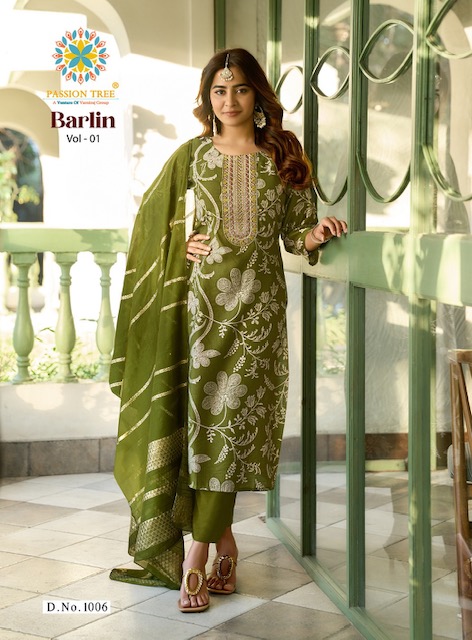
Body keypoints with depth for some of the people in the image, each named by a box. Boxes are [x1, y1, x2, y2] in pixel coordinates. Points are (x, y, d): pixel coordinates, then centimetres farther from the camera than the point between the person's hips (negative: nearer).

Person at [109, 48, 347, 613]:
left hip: (257, 303, 0)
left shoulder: (282, 158, 7)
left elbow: (293, 233, 9)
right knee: (204, 415, -1)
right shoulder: (192, 155, 8)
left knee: (232, 417, -4)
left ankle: (196, 557, 2)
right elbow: (153, 218, 17)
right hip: (202, 299, 1)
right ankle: (224, 545, 16)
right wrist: (183, 244, -1)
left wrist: (314, 234, -12)